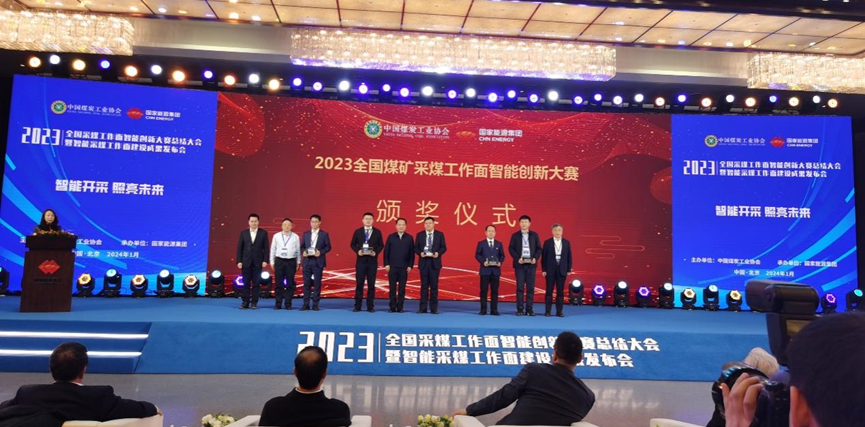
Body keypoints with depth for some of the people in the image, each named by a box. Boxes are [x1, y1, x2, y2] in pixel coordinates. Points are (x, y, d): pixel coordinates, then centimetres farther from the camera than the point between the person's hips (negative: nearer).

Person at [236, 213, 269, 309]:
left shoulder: (263, 233, 4)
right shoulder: (243, 233, 7)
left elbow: (266, 248, 1)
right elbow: (239, 248, 5)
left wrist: (265, 260, -7)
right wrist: (239, 261, -2)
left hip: (258, 262, -1)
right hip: (246, 262, 1)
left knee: (256, 283, 1)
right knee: (246, 283, 2)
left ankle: (254, 303, 7)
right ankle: (245, 302, 7)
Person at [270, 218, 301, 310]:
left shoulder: (295, 237, 3)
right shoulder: (276, 236, 5)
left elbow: (298, 250, 5)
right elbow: (273, 249, 8)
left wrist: (298, 263, 3)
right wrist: (272, 262, 6)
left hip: (291, 262, 0)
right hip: (279, 261, 1)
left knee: (290, 284, 3)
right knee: (279, 284, 3)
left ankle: (288, 304, 11)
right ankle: (278, 304, 10)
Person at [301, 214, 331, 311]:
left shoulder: (324, 234, 3)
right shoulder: (306, 234, 12)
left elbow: (328, 247, 0)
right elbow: (302, 246, 12)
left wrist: (320, 252, -16)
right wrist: (303, 252, -9)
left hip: (318, 261, -2)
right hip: (307, 261, 2)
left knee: (317, 283, 0)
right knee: (307, 283, 2)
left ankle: (315, 304, 6)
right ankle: (306, 304, 7)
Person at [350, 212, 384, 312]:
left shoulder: (377, 232, 5)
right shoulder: (357, 231, 5)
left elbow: (381, 245, 6)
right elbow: (353, 244, 8)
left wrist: (376, 252, -11)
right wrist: (357, 251, -10)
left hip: (372, 261, 0)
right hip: (361, 261, 0)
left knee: (371, 284, 3)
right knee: (359, 283, 1)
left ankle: (370, 306, 9)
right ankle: (357, 306, 7)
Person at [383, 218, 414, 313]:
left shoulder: (409, 238, 3)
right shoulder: (391, 237, 4)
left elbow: (412, 253, 3)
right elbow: (386, 251, 4)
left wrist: (410, 266, -3)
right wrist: (386, 264, -3)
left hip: (404, 268, 0)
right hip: (392, 267, 0)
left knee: (402, 288, 3)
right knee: (392, 288, 3)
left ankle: (400, 307, 9)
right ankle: (392, 307, 9)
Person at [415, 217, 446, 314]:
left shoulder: (440, 234, 5)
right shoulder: (419, 235, 7)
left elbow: (444, 247, 3)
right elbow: (416, 248, 6)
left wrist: (438, 253, -15)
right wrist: (420, 253, -13)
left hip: (435, 263, -1)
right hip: (423, 263, 1)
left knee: (434, 285, 1)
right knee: (424, 285, 2)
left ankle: (434, 308, 7)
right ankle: (423, 308, 6)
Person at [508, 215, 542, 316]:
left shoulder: (534, 235, 9)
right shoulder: (515, 235, 5)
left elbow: (538, 249, 8)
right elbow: (511, 248, 1)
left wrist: (535, 258, -9)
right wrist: (517, 258, -12)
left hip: (531, 264, 1)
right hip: (519, 264, -1)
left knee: (530, 287, 1)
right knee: (520, 287, -2)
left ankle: (529, 309, 6)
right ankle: (520, 309, 2)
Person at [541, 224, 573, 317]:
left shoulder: (566, 243, 5)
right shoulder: (547, 242, 0)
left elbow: (569, 257, 7)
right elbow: (544, 257, -1)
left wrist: (569, 269, 1)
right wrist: (544, 270, -5)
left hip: (562, 270, 2)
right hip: (550, 270, -2)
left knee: (560, 291, 4)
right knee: (549, 291, 2)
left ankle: (559, 311, 10)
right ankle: (547, 311, 7)